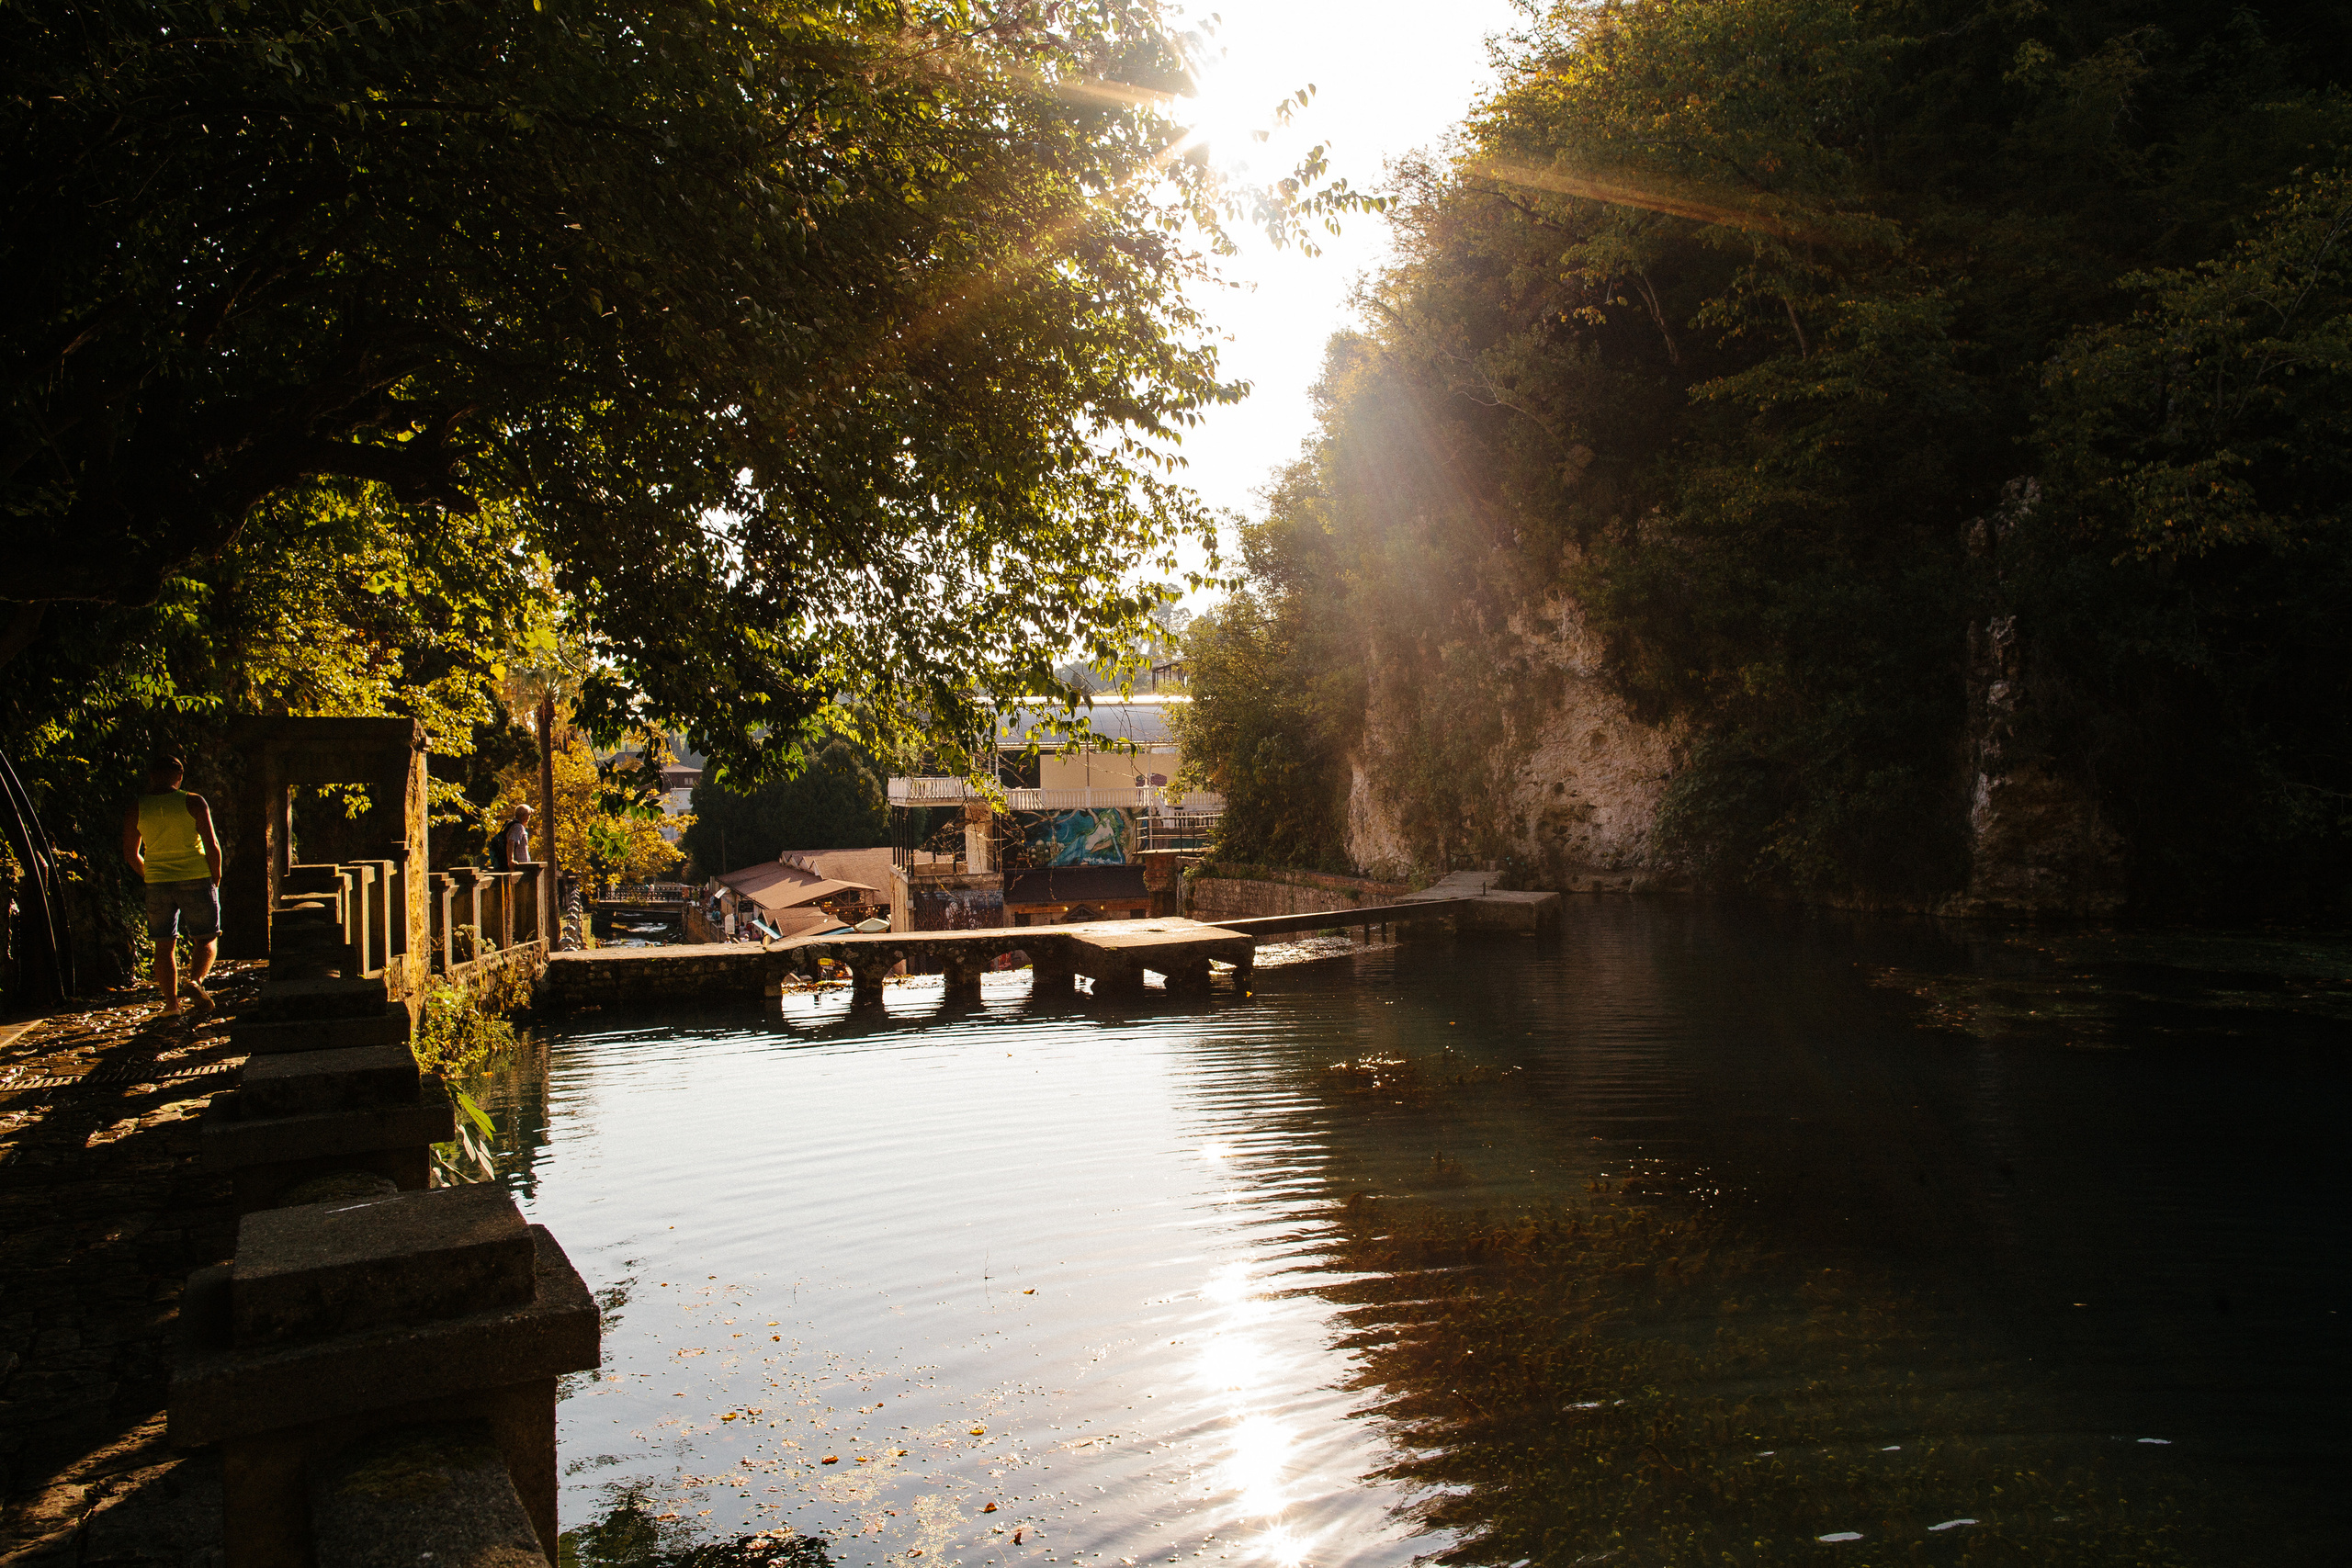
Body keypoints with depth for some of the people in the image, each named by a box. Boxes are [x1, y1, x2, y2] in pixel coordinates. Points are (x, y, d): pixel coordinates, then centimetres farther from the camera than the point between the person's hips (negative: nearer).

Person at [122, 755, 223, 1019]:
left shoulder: (136, 809, 3)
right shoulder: (193, 802, -6)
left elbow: (131, 853, 8)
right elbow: (212, 845, -8)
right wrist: (216, 879, 5)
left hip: (158, 884, 3)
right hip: (196, 879, -2)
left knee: (164, 946, 10)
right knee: (206, 939, 8)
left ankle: (171, 1002, 8)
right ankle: (196, 981, -17)